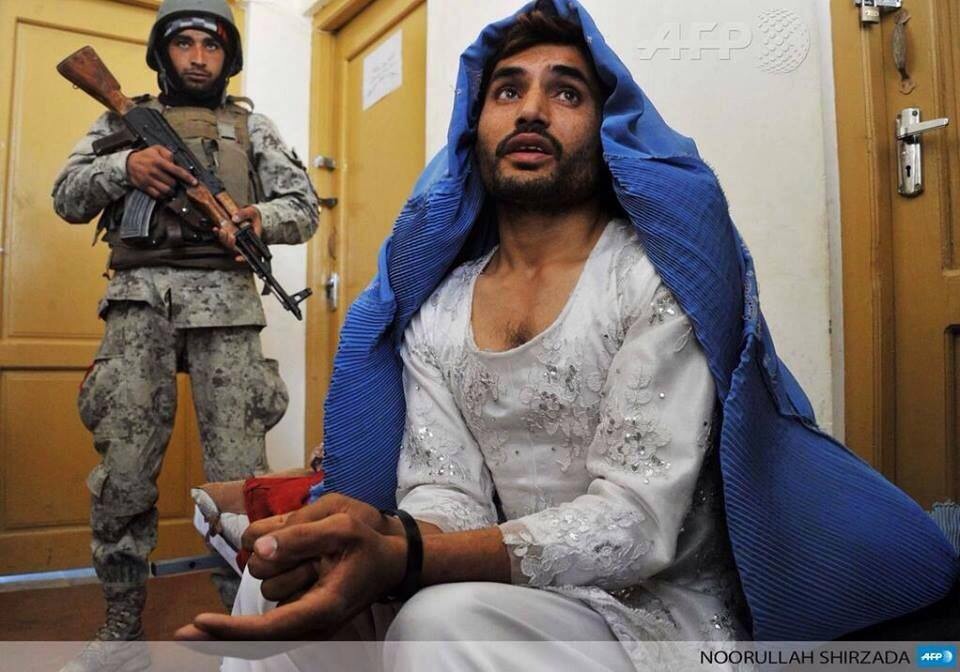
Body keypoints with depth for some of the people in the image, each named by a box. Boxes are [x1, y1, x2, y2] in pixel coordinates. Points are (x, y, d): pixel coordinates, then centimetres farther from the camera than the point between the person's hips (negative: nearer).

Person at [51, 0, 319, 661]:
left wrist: (261, 219, -10)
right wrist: (124, 166, -7)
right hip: (139, 299, 1)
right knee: (124, 467, 1)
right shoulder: (124, 119, 20)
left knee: (239, 468, -4)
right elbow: (67, 197, 13)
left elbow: (306, 206, 11)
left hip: (225, 301, -1)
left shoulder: (253, 125, 17)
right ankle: (122, 621, 17)